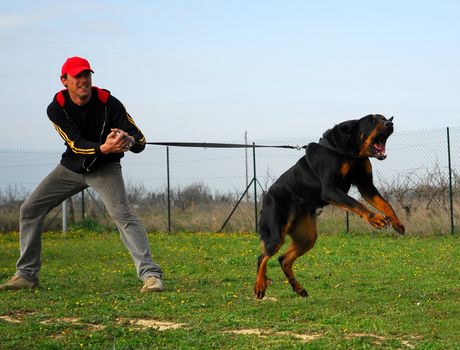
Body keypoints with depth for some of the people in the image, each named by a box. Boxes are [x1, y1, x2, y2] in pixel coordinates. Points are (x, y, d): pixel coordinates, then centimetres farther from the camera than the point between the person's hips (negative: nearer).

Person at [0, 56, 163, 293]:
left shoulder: (109, 103, -22)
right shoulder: (56, 108, -17)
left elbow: (140, 141, -24)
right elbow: (76, 144, -27)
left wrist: (129, 141, -50)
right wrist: (103, 148, -48)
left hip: (105, 168, -3)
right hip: (72, 167, 4)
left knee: (122, 214, -26)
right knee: (29, 210, 1)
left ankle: (150, 274, -27)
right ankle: (26, 275, 13)